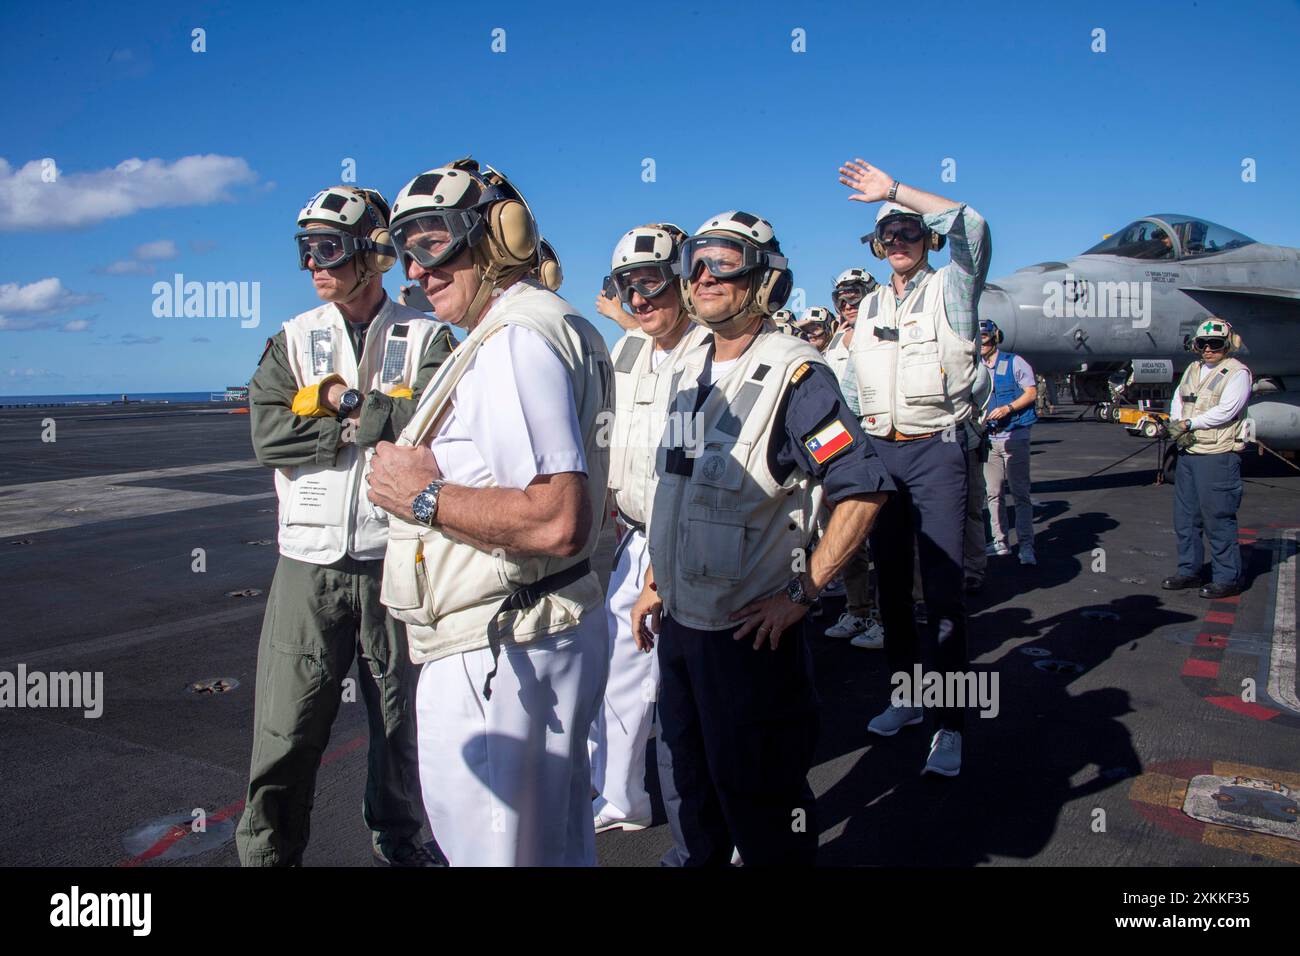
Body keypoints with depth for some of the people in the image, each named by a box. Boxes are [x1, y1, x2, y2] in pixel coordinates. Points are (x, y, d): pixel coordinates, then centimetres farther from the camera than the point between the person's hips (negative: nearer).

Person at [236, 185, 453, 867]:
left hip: (397, 559, -1)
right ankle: (266, 851, 21)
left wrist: (344, 400, -10)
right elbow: (268, 436, -6)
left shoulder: (426, 338, 2)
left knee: (400, 721, 14)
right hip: (311, 560, 1)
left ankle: (398, 843, 34)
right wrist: (380, 424, -11)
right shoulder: (292, 340, 9)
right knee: (286, 733, 2)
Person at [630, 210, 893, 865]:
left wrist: (801, 593, -20)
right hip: (677, 620, 7)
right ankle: (703, 858, 44)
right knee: (695, 784, 23)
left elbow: (864, 488, -20)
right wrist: (655, 583, 15)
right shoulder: (685, 373, 9)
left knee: (759, 799, 8)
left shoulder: (793, 374, -15)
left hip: (750, 631, -7)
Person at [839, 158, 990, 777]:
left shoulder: (950, 290, 0)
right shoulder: (868, 308, 17)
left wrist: (895, 191, -15)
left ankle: (948, 725, -2)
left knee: (943, 590, -8)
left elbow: (969, 226, -18)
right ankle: (906, 697, 24)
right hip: (879, 450, 6)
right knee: (891, 583, 10)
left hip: (937, 451, -5)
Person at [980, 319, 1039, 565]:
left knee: (1020, 493, -6)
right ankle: (1000, 542, 14)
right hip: (989, 438, 5)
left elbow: (1031, 393, -4)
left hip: (1014, 436, -5)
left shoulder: (1014, 362, -1)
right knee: (992, 493, 6)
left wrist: (1007, 408, -17)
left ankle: (1026, 545, -4)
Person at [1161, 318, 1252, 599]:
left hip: (1218, 456, -8)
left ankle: (1228, 578, 6)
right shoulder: (1193, 369, 16)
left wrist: (1189, 424, -13)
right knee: (1185, 517, 13)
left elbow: (1225, 412, -16)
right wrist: (1176, 425, -6)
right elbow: (1177, 400, 13)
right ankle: (1189, 571, 25)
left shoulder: (1237, 373, -7)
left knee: (1218, 519, -4)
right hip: (1188, 453, 8)